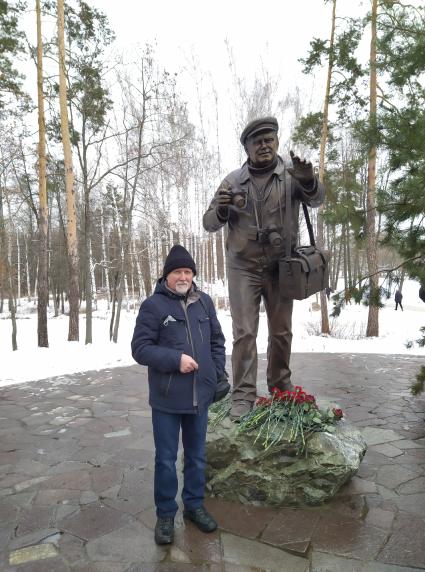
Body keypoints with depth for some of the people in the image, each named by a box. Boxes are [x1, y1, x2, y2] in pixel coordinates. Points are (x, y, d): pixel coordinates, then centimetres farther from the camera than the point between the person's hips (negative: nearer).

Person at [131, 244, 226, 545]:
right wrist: (176, 359, -20)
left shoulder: (204, 301, 5)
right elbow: (140, 348, -11)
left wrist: (217, 374, 3)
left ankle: (195, 505, 38)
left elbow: (217, 341, 12)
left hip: (200, 396, 4)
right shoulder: (153, 305, -9)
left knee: (197, 456, 19)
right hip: (166, 398, -4)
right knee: (166, 459, 10)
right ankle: (165, 514, 29)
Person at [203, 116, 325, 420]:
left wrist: (309, 180, -38)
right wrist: (221, 210, -19)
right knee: (244, 332, -3)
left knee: (282, 330, 11)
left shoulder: (291, 175, 2)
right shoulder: (233, 180, 5)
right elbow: (209, 223, 4)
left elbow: (317, 198, -16)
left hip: (280, 266, 1)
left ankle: (281, 384, 30)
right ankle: (243, 395, 4)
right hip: (243, 267, 0)